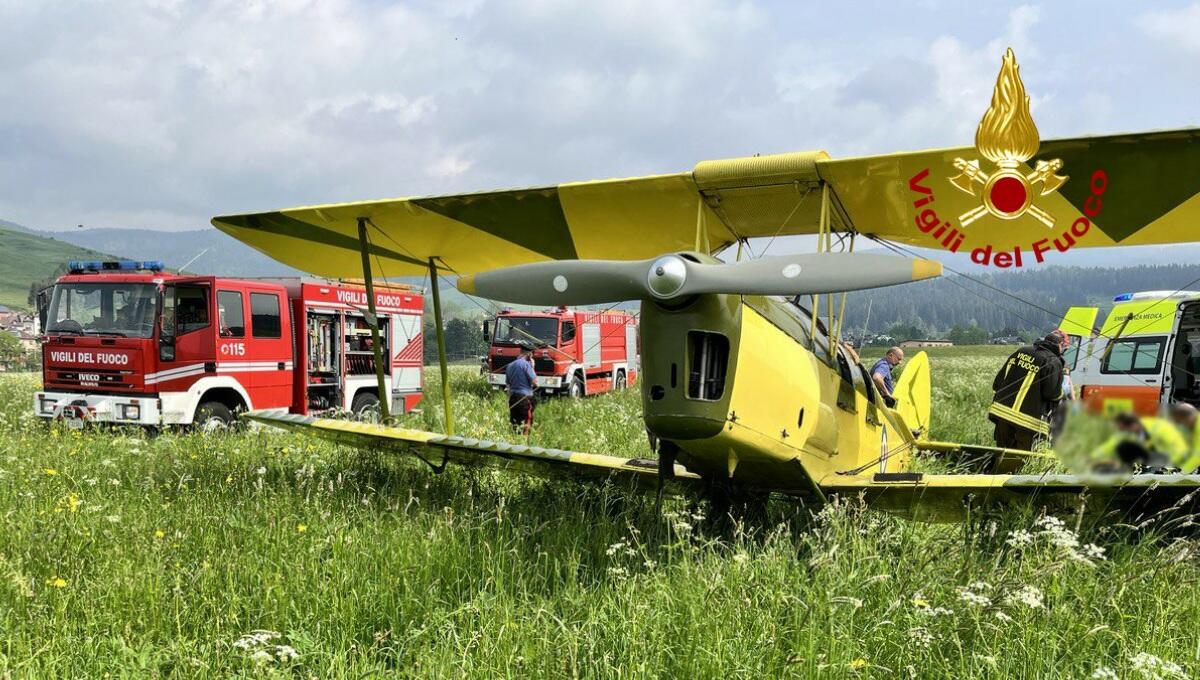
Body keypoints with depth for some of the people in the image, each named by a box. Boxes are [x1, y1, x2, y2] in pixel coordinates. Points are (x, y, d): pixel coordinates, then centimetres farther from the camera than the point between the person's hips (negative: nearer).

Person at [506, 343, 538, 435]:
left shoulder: (509, 366, 14)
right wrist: (532, 367, 1)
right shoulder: (526, 364, -10)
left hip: (512, 398, 7)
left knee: (514, 425, 11)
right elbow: (535, 382, -9)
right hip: (525, 398, -7)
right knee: (526, 426, -5)